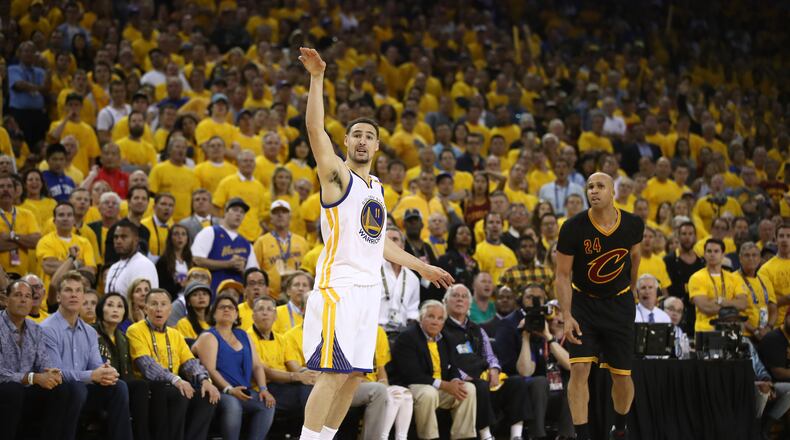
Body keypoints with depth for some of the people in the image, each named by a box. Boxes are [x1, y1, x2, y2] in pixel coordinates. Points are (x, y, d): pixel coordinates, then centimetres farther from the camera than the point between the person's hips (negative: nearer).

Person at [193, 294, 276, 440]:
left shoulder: (243, 336, 23)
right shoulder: (209, 337, 4)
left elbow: (257, 366, 18)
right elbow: (210, 370, -9)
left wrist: (263, 389, -1)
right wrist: (229, 389, -23)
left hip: (245, 392, 5)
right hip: (220, 392, -5)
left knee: (267, 404, -23)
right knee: (232, 404, -37)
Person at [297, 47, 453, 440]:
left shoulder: (377, 187, 20)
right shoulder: (337, 175, -2)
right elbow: (316, 129, -18)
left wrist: (421, 267, 32)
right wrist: (317, 78, -27)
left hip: (368, 289, 8)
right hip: (338, 286, -8)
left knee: (353, 376, 8)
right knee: (332, 374, -14)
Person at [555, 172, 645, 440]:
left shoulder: (633, 225, -11)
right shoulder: (573, 228, -18)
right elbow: (562, 275, -12)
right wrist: (567, 316, -21)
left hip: (619, 304, 2)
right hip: (583, 302, -2)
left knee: (622, 376, 4)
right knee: (579, 369, -16)